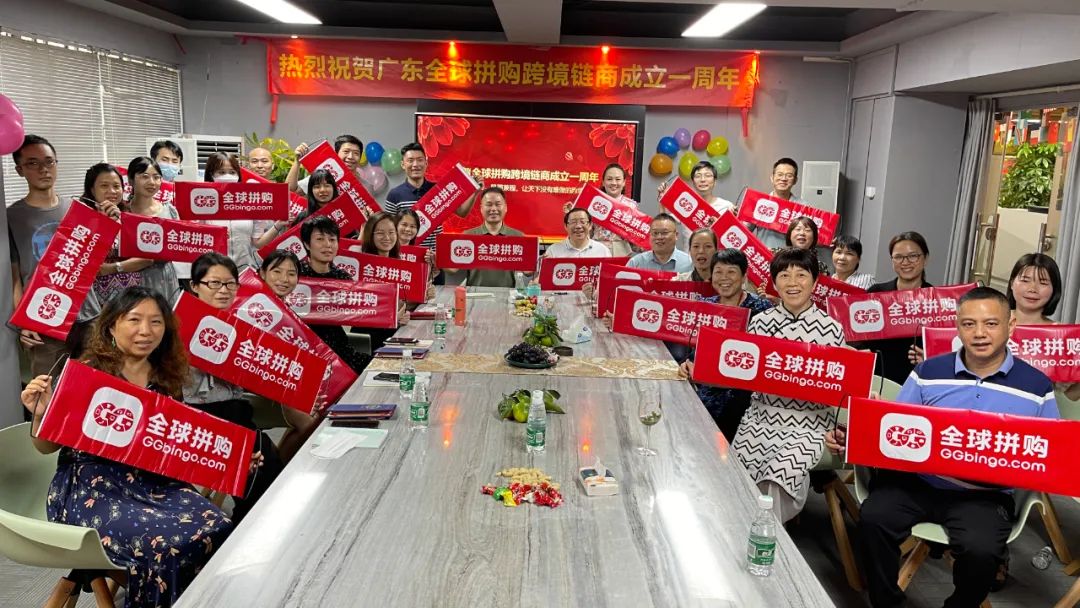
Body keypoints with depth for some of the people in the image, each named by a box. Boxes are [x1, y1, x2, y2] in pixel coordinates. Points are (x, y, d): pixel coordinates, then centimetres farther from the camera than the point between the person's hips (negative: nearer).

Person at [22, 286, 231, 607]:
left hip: (154, 482, 5)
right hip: (92, 487, -4)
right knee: (164, 542, -28)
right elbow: (48, 446, 1)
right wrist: (41, 415, -20)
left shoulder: (167, 380, 7)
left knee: (218, 528, -21)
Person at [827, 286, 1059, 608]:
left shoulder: (1037, 387, 3)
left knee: (981, 549, -30)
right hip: (915, 479, 1)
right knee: (873, 518, -25)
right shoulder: (929, 372, 6)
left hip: (985, 495, -1)